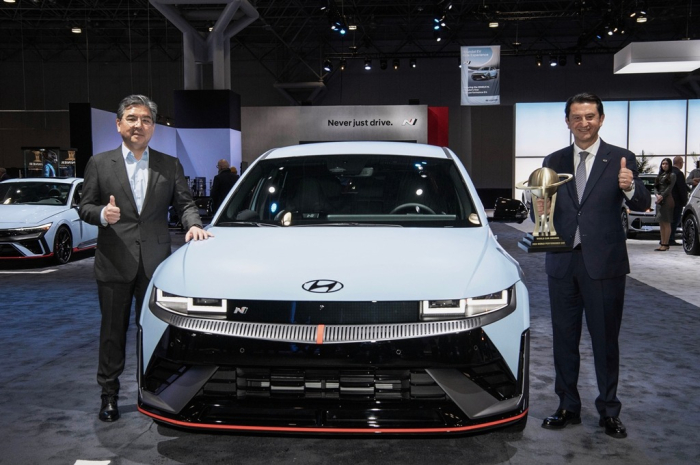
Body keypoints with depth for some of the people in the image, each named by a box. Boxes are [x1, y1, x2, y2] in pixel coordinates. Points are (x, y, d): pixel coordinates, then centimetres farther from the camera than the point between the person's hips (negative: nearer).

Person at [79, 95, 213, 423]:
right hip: (114, 263, -1)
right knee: (113, 330, 10)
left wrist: (193, 224, -12)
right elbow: (85, 207, 5)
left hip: (155, 262, 1)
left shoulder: (170, 166, 8)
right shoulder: (99, 164, 5)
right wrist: (102, 214, -17)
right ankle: (109, 394, 22)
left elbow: (184, 203, 8)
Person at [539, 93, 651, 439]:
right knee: (564, 339, 11)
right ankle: (568, 407, 25)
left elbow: (642, 206, -11)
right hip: (562, 263, 3)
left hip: (603, 264, -3)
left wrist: (630, 187, -33)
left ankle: (609, 411, 19)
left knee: (605, 341, 6)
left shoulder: (620, 159, -1)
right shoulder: (553, 162, 7)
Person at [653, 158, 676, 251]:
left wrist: (662, 196, -17)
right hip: (659, 201, 6)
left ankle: (665, 244, -7)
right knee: (661, 224, 6)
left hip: (667, 200, -6)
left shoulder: (672, 175, 2)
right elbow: (655, 187, 11)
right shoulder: (660, 175, 19)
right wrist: (657, 195, -8)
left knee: (666, 223, -7)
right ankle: (662, 243, 8)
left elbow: (670, 188, -8)